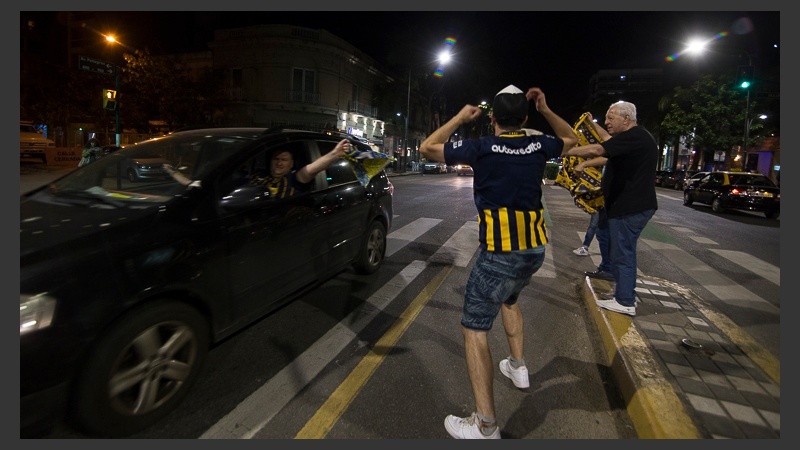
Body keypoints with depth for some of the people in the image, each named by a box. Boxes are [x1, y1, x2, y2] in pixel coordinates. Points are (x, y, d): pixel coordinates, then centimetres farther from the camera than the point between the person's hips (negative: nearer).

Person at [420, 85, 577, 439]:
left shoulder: (482, 147, -7)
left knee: (474, 328, -1)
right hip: (535, 249, 7)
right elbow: (572, 139, 29)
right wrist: (546, 110, 19)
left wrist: (459, 118, 10)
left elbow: (427, 148, 1)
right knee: (508, 298, 34)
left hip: (500, 252, -6)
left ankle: (485, 427, 0)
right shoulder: (538, 145, 6)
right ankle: (518, 367, 42)